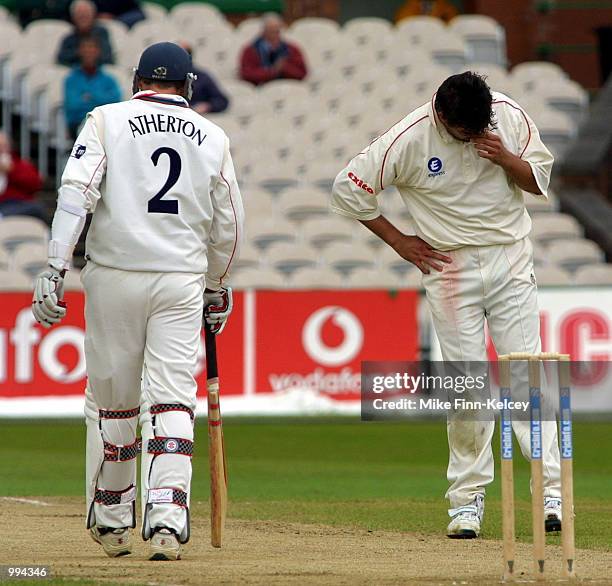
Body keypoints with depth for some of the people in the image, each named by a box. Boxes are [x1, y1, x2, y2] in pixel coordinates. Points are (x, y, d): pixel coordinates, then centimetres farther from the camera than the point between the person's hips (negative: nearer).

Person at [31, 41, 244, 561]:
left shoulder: (108, 120, 2)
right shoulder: (213, 138, 9)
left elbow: (76, 193, -10)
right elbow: (228, 225, 14)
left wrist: (56, 268, -13)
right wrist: (216, 287, 27)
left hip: (114, 275, -1)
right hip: (182, 282, 1)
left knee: (110, 400, 11)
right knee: (172, 402, -2)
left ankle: (111, 520, 21)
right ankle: (167, 517, -18)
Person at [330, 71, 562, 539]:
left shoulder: (510, 116, -4)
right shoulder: (410, 139, -14)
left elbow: (541, 180, 7)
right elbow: (348, 189, -6)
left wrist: (505, 158, -14)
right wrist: (399, 242, -3)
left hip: (511, 261, 2)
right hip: (452, 267, -2)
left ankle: (552, 493, -9)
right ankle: (468, 498, 6)